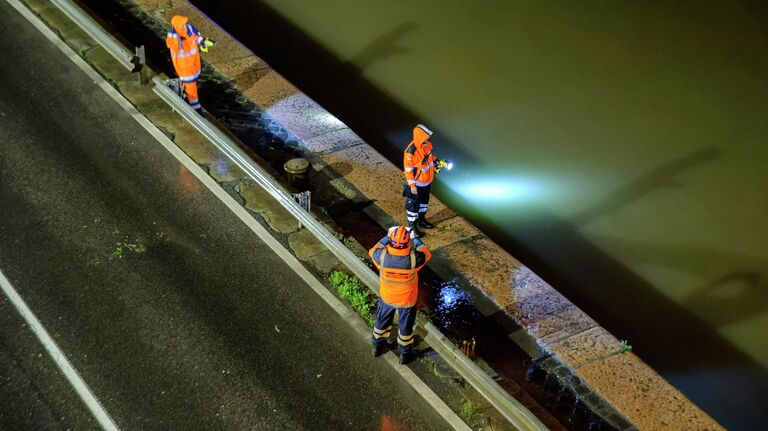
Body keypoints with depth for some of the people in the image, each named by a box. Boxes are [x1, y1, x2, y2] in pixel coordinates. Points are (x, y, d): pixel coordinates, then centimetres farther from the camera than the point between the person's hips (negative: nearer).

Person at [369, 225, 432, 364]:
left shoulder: (382, 256, -31)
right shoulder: (413, 259, -34)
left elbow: (373, 251, -5)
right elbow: (426, 254, -10)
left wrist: (387, 236, 3)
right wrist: (416, 239, 5)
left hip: (386, 298, 2)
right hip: (407, 300, -2)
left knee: (382, 321, 28)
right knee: (405, 326, 22)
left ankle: (377, 346, 51)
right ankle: (405, 353, 43)